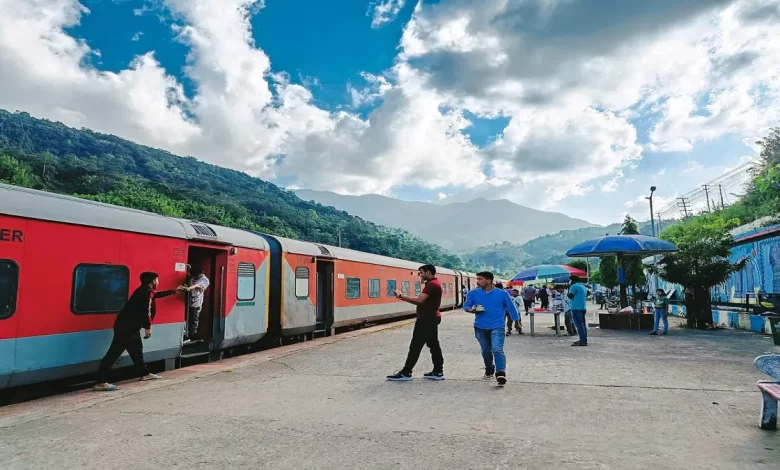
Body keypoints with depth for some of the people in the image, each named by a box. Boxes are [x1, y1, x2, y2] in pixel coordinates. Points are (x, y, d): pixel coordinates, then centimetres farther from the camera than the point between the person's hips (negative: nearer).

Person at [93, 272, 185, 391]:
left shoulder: (146, 291, 15)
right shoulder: (145, 293, -16)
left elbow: (157, 295, 35)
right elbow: (145, 312, -20)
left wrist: (174, 291, 43)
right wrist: (148, 327, -10)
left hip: (131, 327, 11)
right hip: (125, 327, -11)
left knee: (136, 349, 20)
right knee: (114, 353, -12)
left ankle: (144, 374, 32)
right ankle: (100, 382, -13)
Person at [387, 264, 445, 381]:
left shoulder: (431, 284, -19)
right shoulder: (435, 283, 15)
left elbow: (419, 301, -26)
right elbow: (423, 301, 14)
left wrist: (401, 296, -20)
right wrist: (404, 298, 4)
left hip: (426, 319, -11)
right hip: (432, 318, 11)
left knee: (415, 346, -6)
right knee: (433, 345, 12)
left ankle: (405, 373, -1)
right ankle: (438, 372, 14)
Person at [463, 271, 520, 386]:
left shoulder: (502, 294, -4)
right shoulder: (473, 293, 0)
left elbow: (511, 307, 5)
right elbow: (466, 306, 4)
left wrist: (517, 321, 9)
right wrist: (471, 310, -19)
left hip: (497, 327, -3)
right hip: (480, 327, 3)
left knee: (497, 349, -19)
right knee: (486, 350, 16)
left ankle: (501, 374, -21)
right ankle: (489, 370, 37)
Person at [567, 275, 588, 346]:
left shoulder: (574, 286, -10)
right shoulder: (583, 287, 19)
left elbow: (570, 296, -15)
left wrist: (567, 294, 4)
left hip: (576, 308, -10)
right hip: (583, 307, 10)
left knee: (579, 324, -10)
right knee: (582, 324, 12)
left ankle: (583, 341, -14)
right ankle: (584, 340, 16)